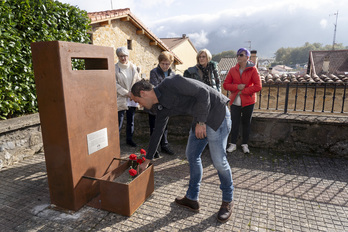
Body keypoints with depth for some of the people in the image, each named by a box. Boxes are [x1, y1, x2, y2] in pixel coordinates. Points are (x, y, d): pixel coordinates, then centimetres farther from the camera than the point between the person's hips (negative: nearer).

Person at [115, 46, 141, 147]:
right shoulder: (115, 68, -6)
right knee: (119, 122, -4)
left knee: (131, 121, 15)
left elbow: (138, 81, 9)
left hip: (132, 99, 5)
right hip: (121, 99, -4)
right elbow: (115, 84, -11)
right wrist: (126, 93, -17)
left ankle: (129, 139, 30)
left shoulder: (133, 67, 7)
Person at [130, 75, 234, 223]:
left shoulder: (170, 83, -19)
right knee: (192, 156, 11)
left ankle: (227, 201, 18)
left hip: (216, 112, -9)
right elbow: (157, 133, 16)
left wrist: (201, 122, -19)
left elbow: (203, 92, -21)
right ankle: (192, 199, 26)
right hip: (200, 118, 9)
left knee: (219, 160, -5)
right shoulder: (162, 109, 6)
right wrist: (146, 161, 22)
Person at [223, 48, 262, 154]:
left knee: (246, 123, 10)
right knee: (234, 123, 4)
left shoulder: (253, 70, -6)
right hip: (235, 101, 2)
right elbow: (225, 84, 1)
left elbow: (258, 86, -12)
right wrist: (237, 87, -15)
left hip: (248, 102, -2)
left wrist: (243, 91, -15)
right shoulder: (233, 70, 3)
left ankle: (245, 145, 23)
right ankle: (233, 144, 16)